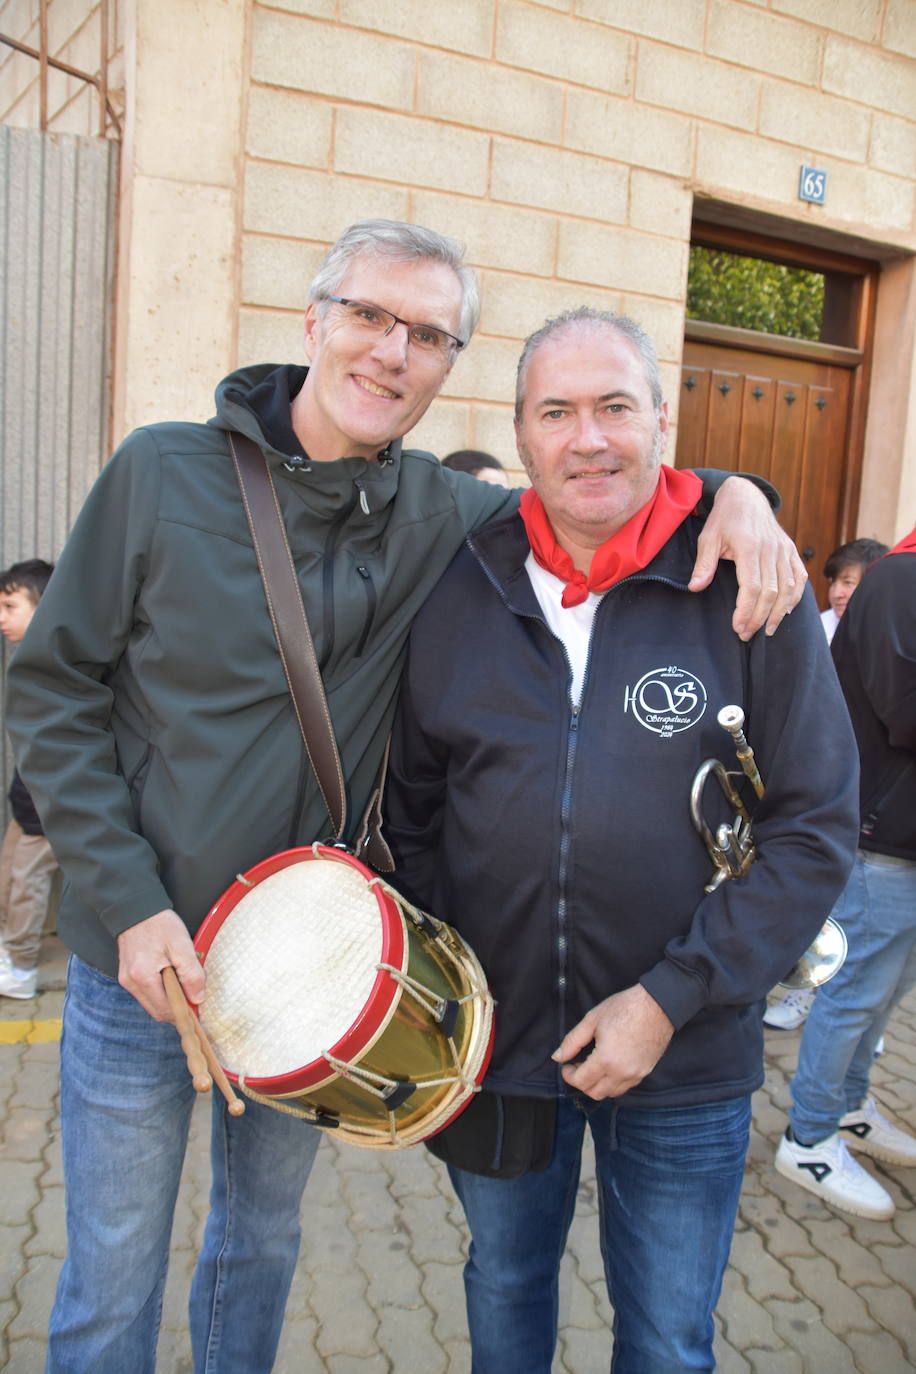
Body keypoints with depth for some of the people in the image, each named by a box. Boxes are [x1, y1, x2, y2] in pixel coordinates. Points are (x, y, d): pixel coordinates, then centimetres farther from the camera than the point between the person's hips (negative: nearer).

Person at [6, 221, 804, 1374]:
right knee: (113, 1280, 14)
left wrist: (730, 492, -11)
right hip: (145, 956, -2)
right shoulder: (164, 473, -11)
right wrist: (130, 899, -15)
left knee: (262, 1241, 24)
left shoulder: (442, 519, -4)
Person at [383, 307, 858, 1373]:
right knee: (504, 1285, 26)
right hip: (493, 1042, 2)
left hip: (686, 1064, -2)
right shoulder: (459, 593, -3)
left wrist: (671, 998, -16)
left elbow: (816, 827, -11)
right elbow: (413, 813, 7)